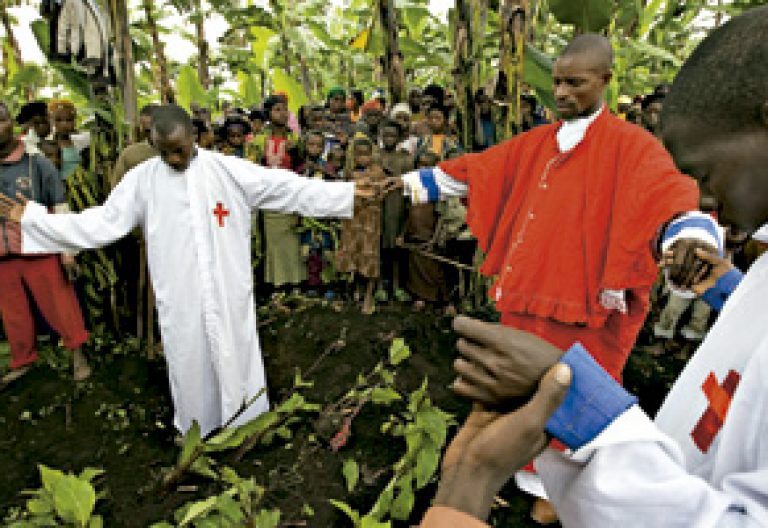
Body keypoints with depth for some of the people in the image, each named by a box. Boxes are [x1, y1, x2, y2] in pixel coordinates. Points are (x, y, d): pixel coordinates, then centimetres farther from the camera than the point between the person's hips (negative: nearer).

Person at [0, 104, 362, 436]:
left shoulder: (230, 170, -4)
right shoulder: (142, 178, 1)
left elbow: (291, 190, -7)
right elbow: (101, 223, 4)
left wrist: (351, 193, -12)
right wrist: (30, 217, 1)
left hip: (229, 298, -1)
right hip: (179, 302, 1)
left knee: (236, 366, 10)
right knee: (189, 370, 13)